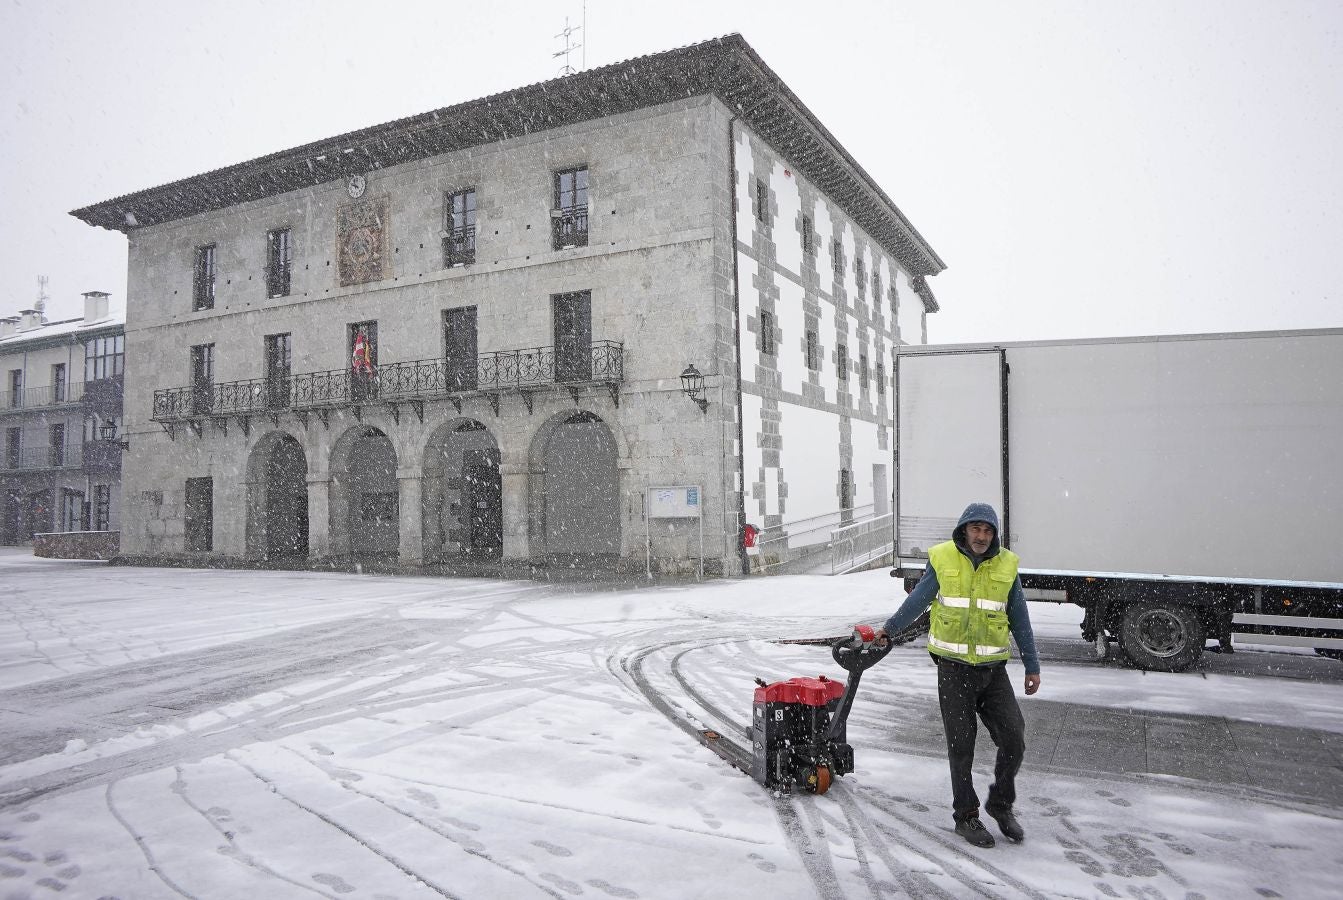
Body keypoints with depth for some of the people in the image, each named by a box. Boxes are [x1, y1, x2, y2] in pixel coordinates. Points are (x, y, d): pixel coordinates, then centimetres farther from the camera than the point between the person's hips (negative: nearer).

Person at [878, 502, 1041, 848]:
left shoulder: (1006, 565, 1)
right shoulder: (943, 559, -4)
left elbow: (1020, 621, 9)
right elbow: (917, 601, 10)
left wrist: (1032, 667, 10)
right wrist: (889, 629, 18)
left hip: (993, 670, 2)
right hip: (954, 669, -2)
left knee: (1014, 739, -2)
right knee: (961, 745, 4)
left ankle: (1001, 804, 23)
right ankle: (966, 816, 20)